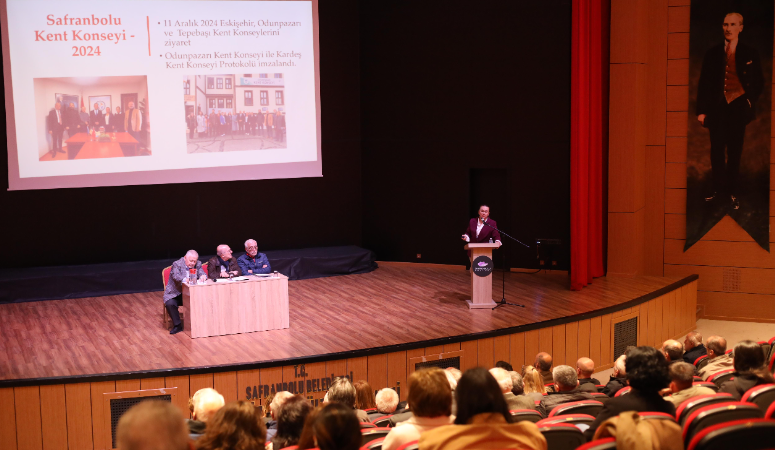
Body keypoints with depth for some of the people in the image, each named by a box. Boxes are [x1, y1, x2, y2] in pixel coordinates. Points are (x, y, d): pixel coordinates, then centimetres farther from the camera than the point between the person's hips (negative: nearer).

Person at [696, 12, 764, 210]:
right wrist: (702, 110, -2)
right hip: (717, 108, 1)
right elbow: (704, 83, 4)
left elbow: (758, 82, 7)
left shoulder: (749, 53, 2)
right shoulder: (713, 53, 4)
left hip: (738, 108, -1)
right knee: (717, 151, 4)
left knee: (735, 152, 5)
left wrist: (749, 101, -6)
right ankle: (718, 188, 15)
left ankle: (733, 192, 11)